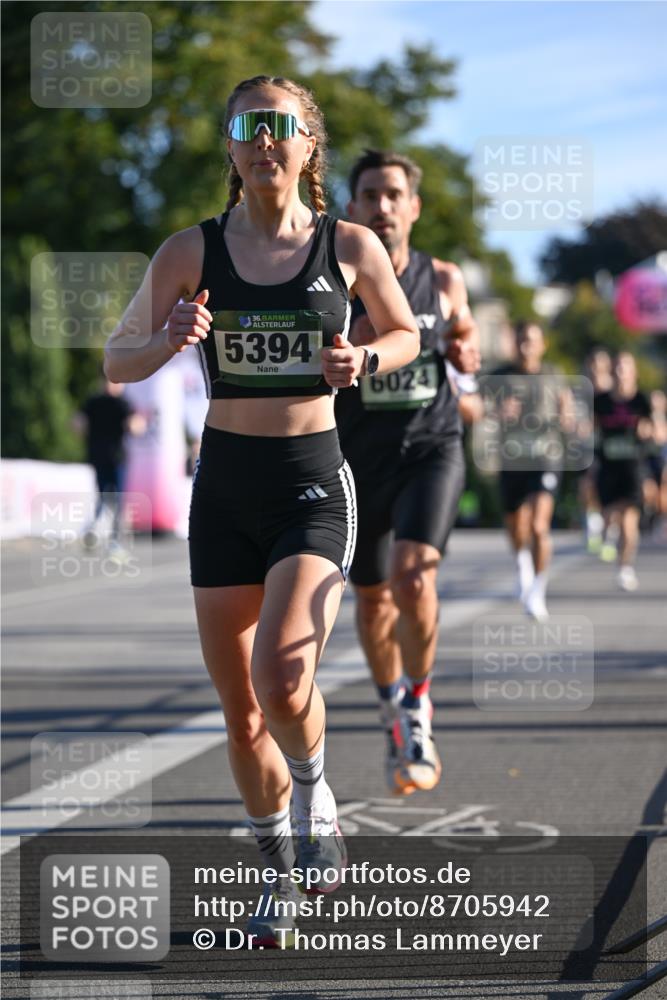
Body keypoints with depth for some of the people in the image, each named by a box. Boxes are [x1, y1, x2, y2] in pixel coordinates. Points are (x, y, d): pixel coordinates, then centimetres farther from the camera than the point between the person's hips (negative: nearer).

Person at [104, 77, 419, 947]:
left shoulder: (351, 246, -1)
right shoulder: (192, 251, 1)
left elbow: (408, 334, 14)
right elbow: (117, 362, 4)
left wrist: (364, 361, -7)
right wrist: (168, 341, -18)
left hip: (314, 483, -2)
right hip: (225, 485, 2)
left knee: (281, 679, -23)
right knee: (240, 713, 7)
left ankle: (316, 802, 8)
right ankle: (281, 874, 27)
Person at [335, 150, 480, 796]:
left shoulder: (444, 281, 0)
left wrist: (467, 353, -5)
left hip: (431, 449, -1)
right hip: (359, 458, 1)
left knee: (412, 575, -23)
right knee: (373, 597, 12)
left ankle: (417, 706, -3)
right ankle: (391, 709, 37)